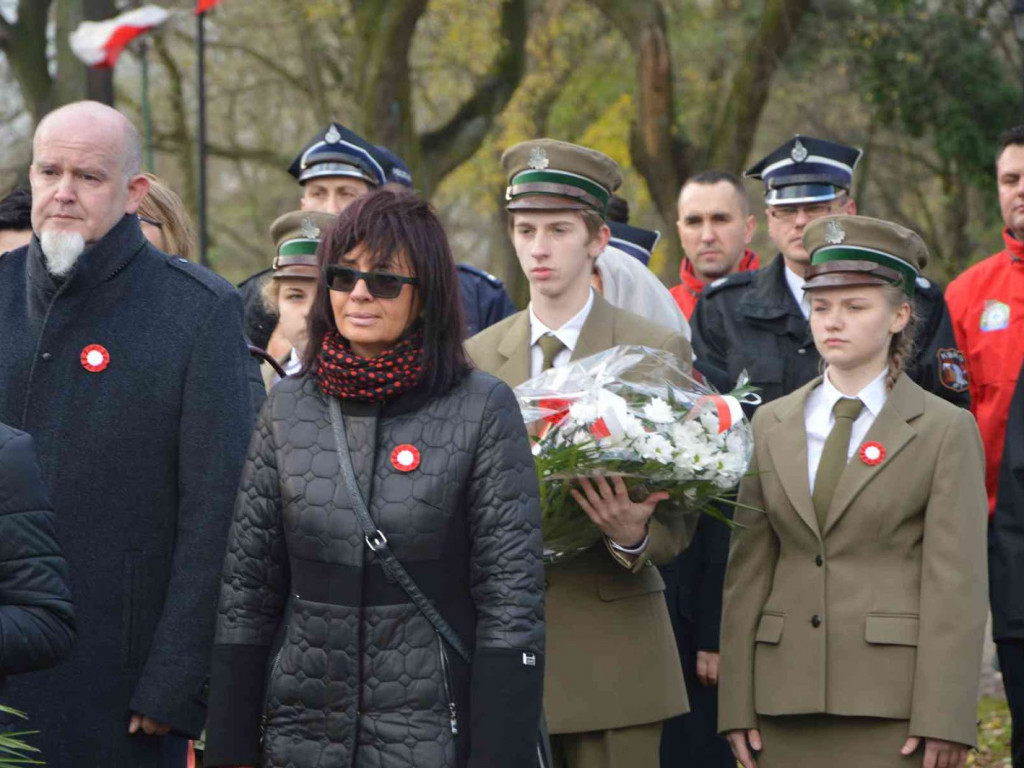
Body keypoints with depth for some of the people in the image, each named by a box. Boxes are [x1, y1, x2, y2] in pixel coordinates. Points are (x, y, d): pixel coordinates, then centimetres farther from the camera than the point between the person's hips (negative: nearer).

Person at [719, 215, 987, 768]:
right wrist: (737, 702, 3)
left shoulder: (945, 430, 2)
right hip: (788, 696, 4)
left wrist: (944, 718, -11)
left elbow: (957, 583, -4)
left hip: (893, 704, -3)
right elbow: (746, 570, 10)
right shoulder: (772, 425, 13)